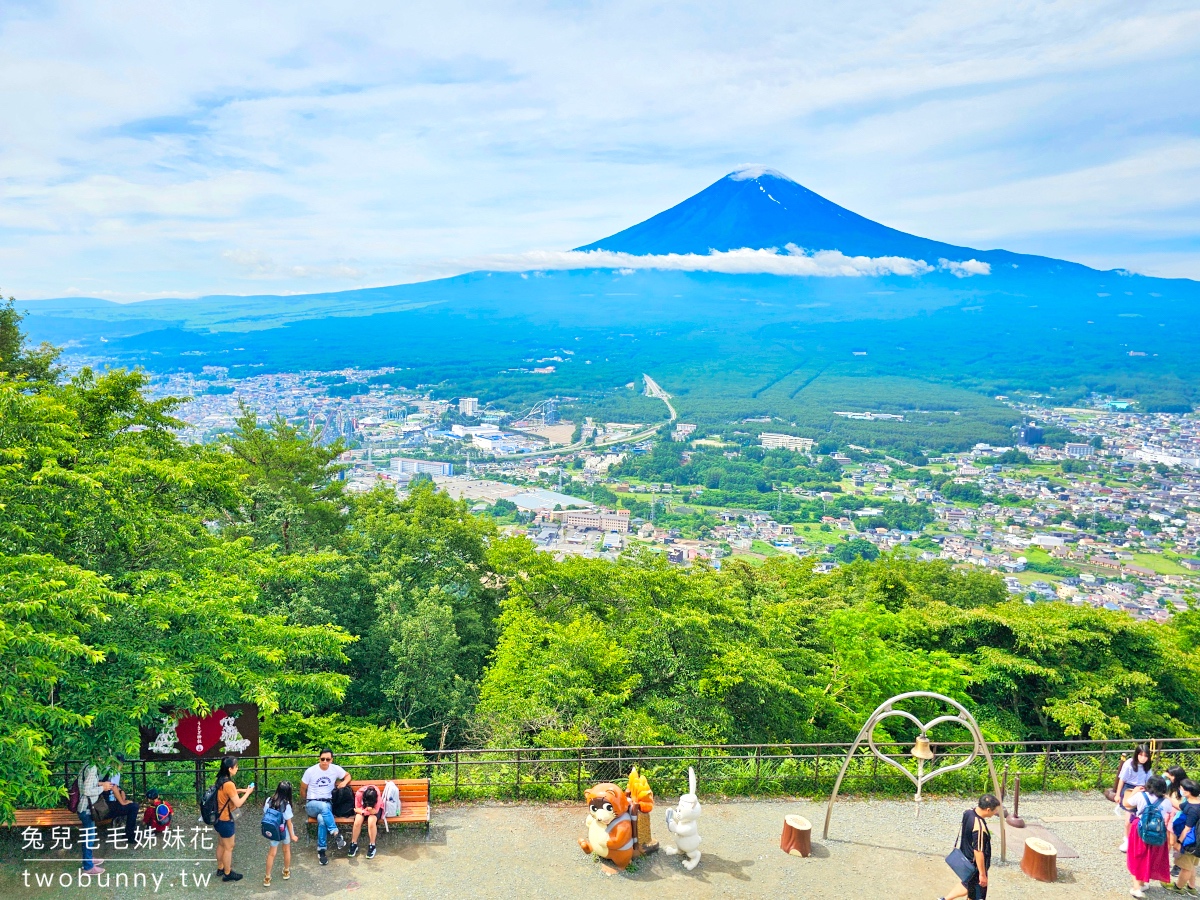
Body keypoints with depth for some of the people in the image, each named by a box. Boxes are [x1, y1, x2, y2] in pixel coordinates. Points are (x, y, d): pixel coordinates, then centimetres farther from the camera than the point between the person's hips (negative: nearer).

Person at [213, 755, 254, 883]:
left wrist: (241, 790, 8)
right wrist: (247, 793, -10)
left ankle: (220, 868, 39)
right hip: (225, 820, -9)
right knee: (229, 848, 8)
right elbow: (238, 804, -23)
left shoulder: (221, 780, -1)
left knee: (221, 845, 24)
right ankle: (227, 874, 21)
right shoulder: (228, 784, -29)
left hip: (218, 818, 9)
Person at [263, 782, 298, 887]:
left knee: (271, 854, 15)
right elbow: (288, 822, -19)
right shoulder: (286, 805, -28)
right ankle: (286, 872, 39)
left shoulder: (269, 801, -16)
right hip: (285, 831, -2)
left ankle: (267, 878, 18)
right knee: (287, 850, 22)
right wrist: (292, 835, -7)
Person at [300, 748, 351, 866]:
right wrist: (307, 803, 14)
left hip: (328, 804, 1)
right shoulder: (310, 771, -5)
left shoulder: (336, 769, 0)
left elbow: (348, 775, 19)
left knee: (321, 819, -37)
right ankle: (336, 834, -37)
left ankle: (321, 850, -26)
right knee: (323, 806, -40)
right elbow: (303, 790, 9)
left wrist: (344, 782, -1)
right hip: (312, 804, -1)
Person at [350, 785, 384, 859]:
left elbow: (375, 811, -26)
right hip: (362, 808, 2)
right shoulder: (359, 794, -30)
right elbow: (357, 808, -15)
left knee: (371, 821, -30)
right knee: (357, 821, -27)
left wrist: (370, 809, -43)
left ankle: (372, 846, -13)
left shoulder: (377, 796, -34)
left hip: (374, 809, -2)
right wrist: (364, 812, -30)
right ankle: (353, 844, -6)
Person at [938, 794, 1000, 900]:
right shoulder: (980, 826, -33)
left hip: (965, 858, 8)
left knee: (968, 884, 29)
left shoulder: (968, 813, -6)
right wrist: (982, 874, -19)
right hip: (975, 864, -8)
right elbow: (978, 852, -28)